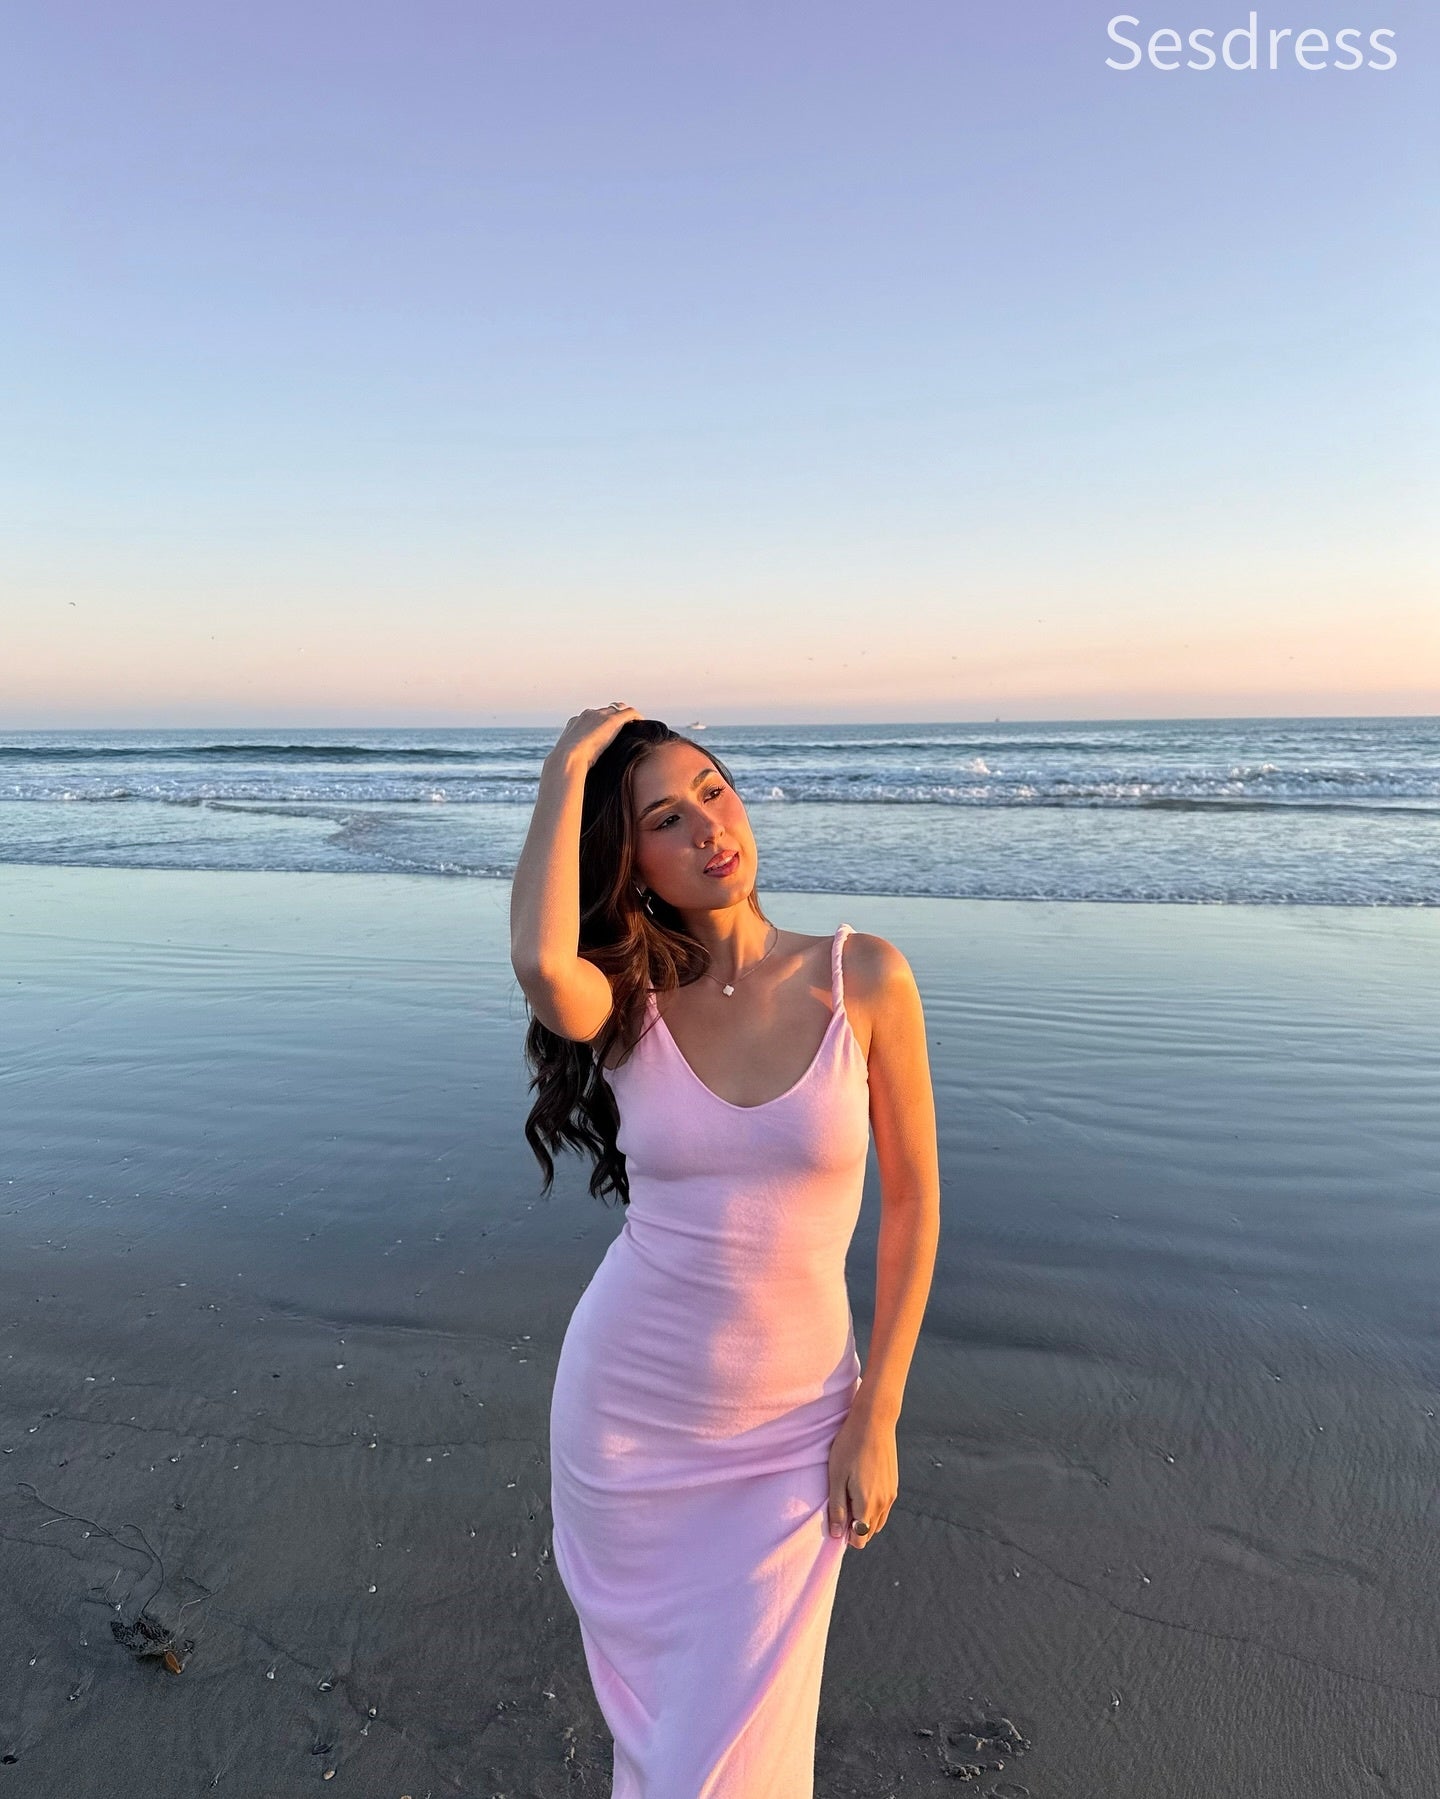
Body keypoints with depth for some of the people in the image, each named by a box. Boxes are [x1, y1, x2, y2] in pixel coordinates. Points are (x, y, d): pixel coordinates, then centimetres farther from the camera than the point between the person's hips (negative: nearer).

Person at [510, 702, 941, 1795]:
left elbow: (913, 1199, -6)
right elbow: (540, 962, -35)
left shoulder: (863, 975, -12)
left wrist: (876, 1420, -7)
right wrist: (567, 771, -21)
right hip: (625, 1403, 1)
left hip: (790, 1423, -1)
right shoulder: (625, 1002, -10)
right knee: (651, 1705, 23)